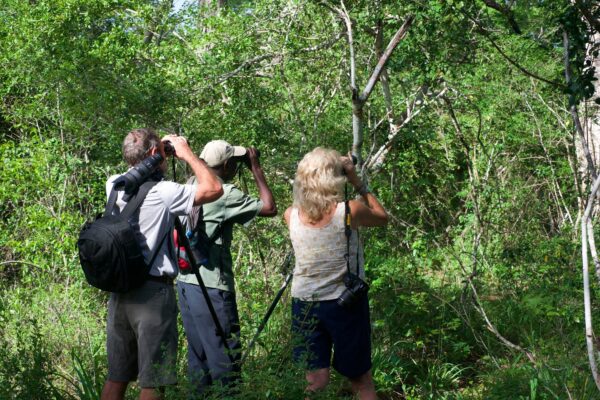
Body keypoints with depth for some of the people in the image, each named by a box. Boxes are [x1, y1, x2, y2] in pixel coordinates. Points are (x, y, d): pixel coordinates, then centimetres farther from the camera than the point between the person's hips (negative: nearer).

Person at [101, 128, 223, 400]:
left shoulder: (114, 186, 4)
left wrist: (162, 146, 21)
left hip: (119, 292, 7)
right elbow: (213, 189, -12)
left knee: (117, 377, 13)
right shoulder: (162, 193, -15)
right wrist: (186, 153, -2)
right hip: (153, 291, -7)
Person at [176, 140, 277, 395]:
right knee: (224, 357, -3)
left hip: (185, 282, 8)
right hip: (210, 287, -8)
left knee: (198, 355, 14)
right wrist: (256, 169, -1)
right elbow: (269, 208, -9)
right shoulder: (225, 194, -15)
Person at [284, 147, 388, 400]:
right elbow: (382, 218, 5)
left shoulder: (291, 215, -7)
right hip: (346, 303, -2)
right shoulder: (350, 211, -17)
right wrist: (358, 184, 6)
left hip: (304, 304, 2)